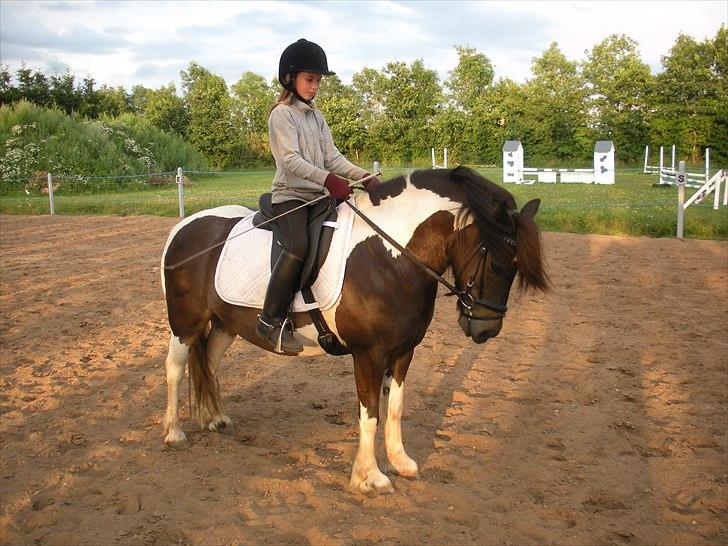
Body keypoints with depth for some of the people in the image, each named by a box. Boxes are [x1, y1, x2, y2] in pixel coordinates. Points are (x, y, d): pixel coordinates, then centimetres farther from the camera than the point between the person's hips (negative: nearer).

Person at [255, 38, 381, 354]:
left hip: (319, 196, 8)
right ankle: (271, 320, -26)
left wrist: (364, 177, -5)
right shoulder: (282, 114, -5)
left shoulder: (316, 116, 18)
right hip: (290, 195, -8)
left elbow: (332, 158, 11)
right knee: (299, 247, -31)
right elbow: (291, 160, -18)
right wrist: (327, 178, -33)